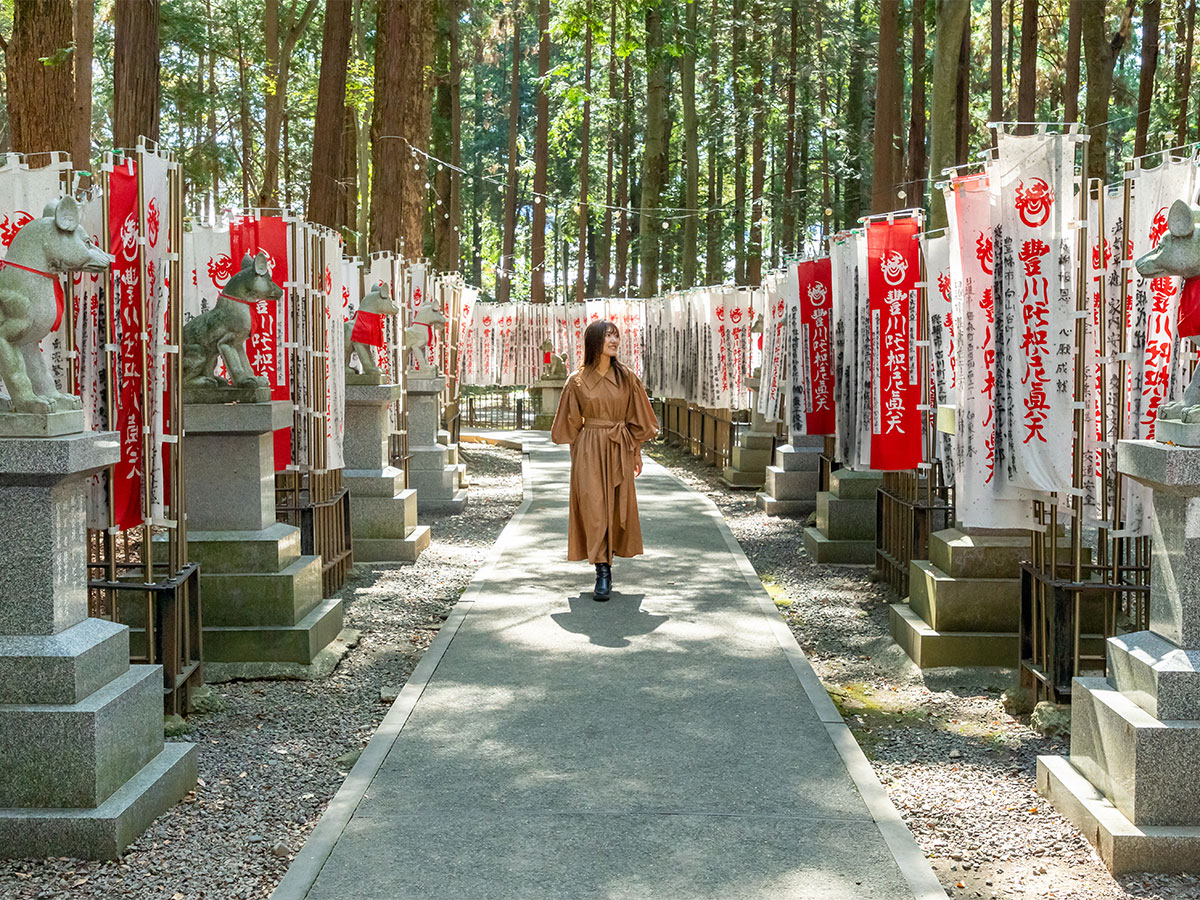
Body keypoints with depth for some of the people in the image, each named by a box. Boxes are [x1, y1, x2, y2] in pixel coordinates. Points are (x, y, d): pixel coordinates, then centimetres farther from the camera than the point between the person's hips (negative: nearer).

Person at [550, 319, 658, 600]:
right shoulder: (578, 380, 0)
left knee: (618, 508, 4)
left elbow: (637, 419, 10)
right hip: (589, 452, -2)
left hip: (620, 452, 2)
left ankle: (606, 565, 22)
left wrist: (635, 452, 8)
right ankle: (602, 572, -6)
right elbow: (571, 423, 7)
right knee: (593, 508, -7)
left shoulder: (626, 378, 4)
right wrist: (577, 456, 5)